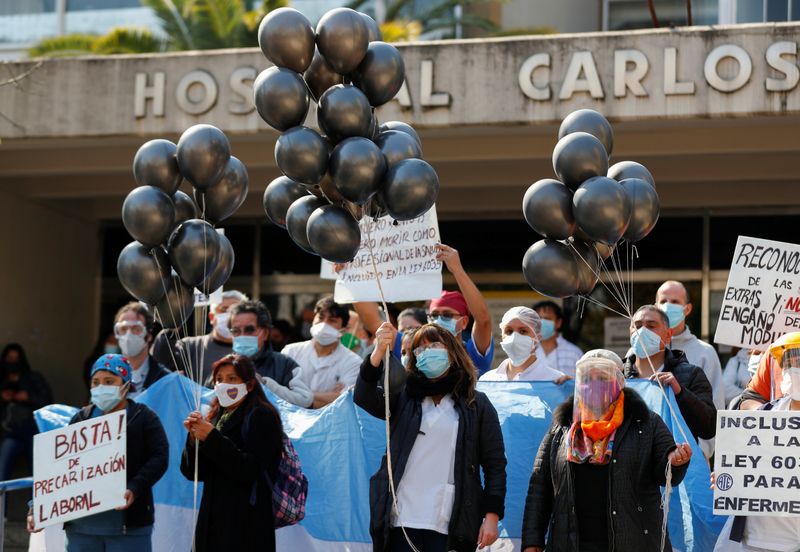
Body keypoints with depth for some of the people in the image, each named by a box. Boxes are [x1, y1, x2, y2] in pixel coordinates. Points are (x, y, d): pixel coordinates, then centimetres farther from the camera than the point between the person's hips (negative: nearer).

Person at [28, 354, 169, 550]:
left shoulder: (144, 418, 4)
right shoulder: (81, 420, 14)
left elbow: (159, 458, -7)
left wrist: (134, 489, -23)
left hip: (128, 526, -4)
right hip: (81, 524, 4)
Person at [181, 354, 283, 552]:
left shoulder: (261, 416, -2)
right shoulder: (217, 417, 17)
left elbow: (251, 470, -14)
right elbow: (192, 472, 13)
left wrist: (212, 438, -14)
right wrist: (194, 438, -5)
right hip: (212, 520, 6)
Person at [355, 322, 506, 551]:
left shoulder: (477, 404, 10)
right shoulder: (404, 397, 14)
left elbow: (494, 464, 6)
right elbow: (364, 398, -4)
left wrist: (492, 515, -3)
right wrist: (379, 352, -18)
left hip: (451, 526, -1)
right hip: (402, 522, 1)